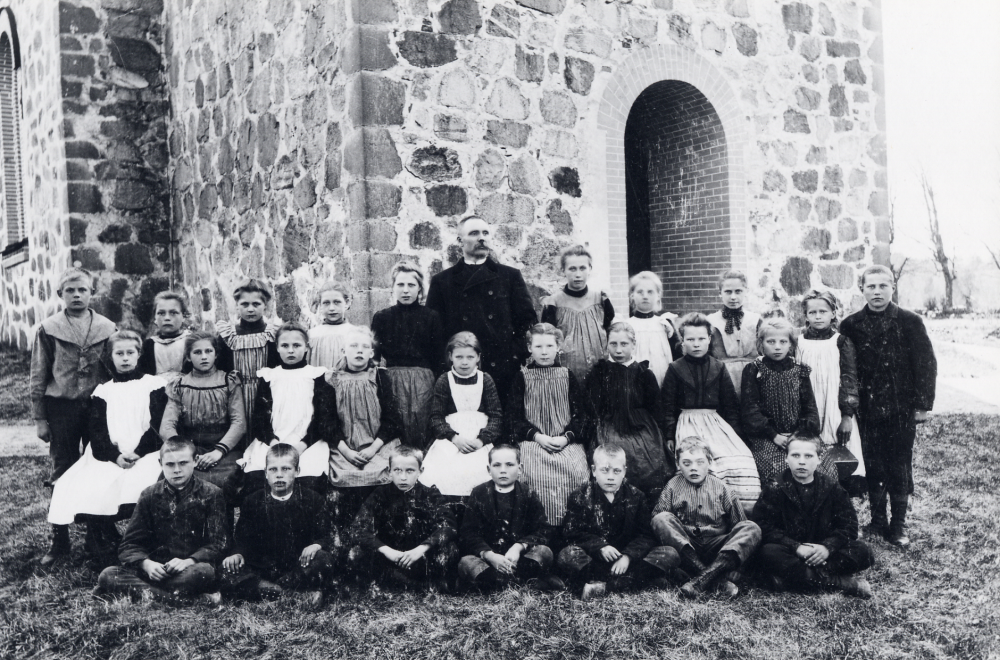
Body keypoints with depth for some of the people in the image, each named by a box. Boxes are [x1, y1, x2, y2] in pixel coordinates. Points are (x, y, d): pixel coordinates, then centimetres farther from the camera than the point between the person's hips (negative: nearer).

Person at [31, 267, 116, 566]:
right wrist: (39, 418, 0)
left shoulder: (108, 329, 5)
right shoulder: (48, 330, 2)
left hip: (98, 407, 1)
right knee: (61, 475, 5)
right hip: (61, 409, -1)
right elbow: (38, 377, 4)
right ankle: (59, 540, 12)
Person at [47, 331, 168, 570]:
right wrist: (115, 456, -12)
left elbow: (158, 426, 0)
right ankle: (104, 559, -14)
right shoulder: (102, 391, 18)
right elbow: (97, 432, 7)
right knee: (89, 494, -25)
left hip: (145, 456, -3)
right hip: (110, 459, 3)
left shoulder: (153, 385, 10)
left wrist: (138, 453, -14)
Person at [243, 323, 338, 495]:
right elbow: (260, 416, 9)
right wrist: (273, 442, -11)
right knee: (254, 478, -25)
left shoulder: (317, 376, 13)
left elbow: (325, 418, 3)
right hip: (271, 441, 2)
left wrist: (302, 444, -12)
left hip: (307, 443, -1)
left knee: (311, 481, -30)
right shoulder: (268, 376, 18)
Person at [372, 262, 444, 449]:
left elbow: (438, 356, 8)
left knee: (421, 428, -6)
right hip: (392, 378, 0)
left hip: (423, 379, 0)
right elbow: (374, 354, 10)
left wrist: (435, 381, -1)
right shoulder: (382, 317, 10)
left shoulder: (431, 317, 8)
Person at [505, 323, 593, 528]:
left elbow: (583, 413, 10)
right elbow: (511, 416, 5)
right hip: (532, 440, -1)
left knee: (576, 471, -28)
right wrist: (537, 436, -9)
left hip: (567, 440, 1)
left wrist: (567, 437, -8)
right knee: (536, 473, -31)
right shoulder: (522, 377, 11)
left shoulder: (567, 376, 14)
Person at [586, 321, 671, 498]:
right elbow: (593, 410, 7)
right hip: (610, 434, -1)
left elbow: (656, 410, 13)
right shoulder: (598, 374, 10)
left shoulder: (644, 374, 11)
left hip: (642, 432, 1)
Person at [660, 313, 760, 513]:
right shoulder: (675, 369, 7)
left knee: (741, 462, -22)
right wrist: (670, 436, -2)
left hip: (716, 422, 3)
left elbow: (731, 405, 16)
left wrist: (736, 433, 6)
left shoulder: (718, 368, 14)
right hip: (688, 424, -3)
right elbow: (668, 406, 7)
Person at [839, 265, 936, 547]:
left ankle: (898, 525, 16)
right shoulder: (850, 325, 3)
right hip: (867, 410, 2)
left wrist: (923, 404, -5)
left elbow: (926, 363, -1)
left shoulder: (910, 322, -2)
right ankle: (877, 520, 22)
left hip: (902, 409, -1)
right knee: (872, 466, 8)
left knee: (900, 467, 4)